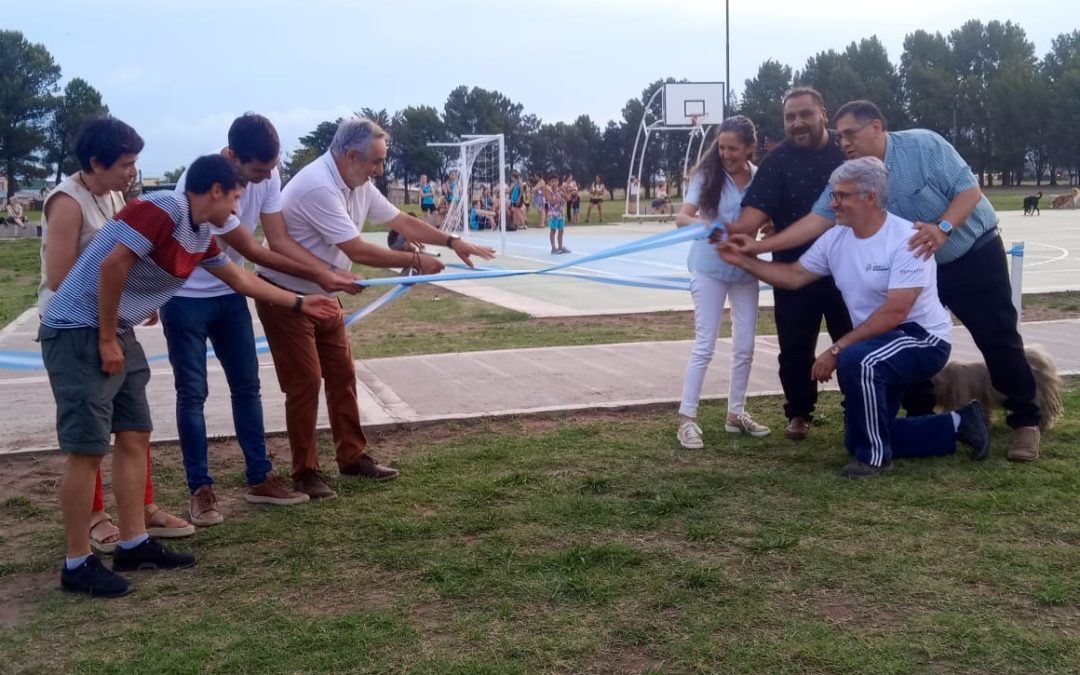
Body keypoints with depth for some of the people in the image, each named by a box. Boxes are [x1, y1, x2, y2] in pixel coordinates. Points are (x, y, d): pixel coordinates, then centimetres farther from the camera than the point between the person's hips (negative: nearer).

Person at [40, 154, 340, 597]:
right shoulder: (164, 210, -19)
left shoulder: (201, 237, 10)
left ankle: (134, 545, 20)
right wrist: (107, 340, -18)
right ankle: (77, 565, 5)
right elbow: (111, 267, -24)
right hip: (79, 332, -10)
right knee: (88, 449, -6)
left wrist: (301, 304, 27)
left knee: (135, 436, 11)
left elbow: (243, 280, 24)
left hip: (117, 334, 10)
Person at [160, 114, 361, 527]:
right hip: (185, 299, -6)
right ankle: (200, 490, 8)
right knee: (193, 393, -2)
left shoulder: (267, 175, -11)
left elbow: (280, 240, -8)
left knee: (247, 385, 8)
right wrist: (317, 277, -20)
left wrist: (331, 273, -22)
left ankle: (260, 479, 17)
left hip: (229, 294, 6)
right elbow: (252, 252, -25)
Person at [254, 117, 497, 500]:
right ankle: (305, 473, 7)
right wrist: (416, 261, -20)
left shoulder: (359, 186, 1)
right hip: (286, 297, -9)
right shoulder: (318, 188, -29)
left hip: (322, 295, 9)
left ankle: (352, 457, 22)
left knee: (342, 375, 10)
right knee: (305, 383, -5)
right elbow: (359, 252, -29)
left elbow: (401, 222, 7)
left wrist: (453, 242, -1)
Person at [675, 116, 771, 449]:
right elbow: (682, 217, -18)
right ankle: (687, 418, 0)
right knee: (705, 345, -5)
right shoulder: (708, 175, -9)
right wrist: (706, 225, -38)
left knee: (745, 346, 9)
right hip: (710, 268, -4)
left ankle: (736, 413, 23)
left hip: (746, 269, 4)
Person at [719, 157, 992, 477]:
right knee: (859, 439, 11)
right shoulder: (835, 239, -2)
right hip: (877, 345, 8)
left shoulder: (906, 240, -24)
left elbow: (893, 313, -29)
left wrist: (836, 349, -29)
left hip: (923, 338, -8)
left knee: (856, 360, -39)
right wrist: (742, 259, -3)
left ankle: (873, 456, -17)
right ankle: (957, 424, 23)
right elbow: (793, 276, 7)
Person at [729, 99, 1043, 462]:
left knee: (997, 338, -2)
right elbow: (817, 219, -16)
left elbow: (969, 189, -21)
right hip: (918, 266, 5)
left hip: (975, 254, -5)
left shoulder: (924, 145, -21)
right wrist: (759, 246, -26)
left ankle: (1025, 421, 11)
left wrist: (942, 228, -39)